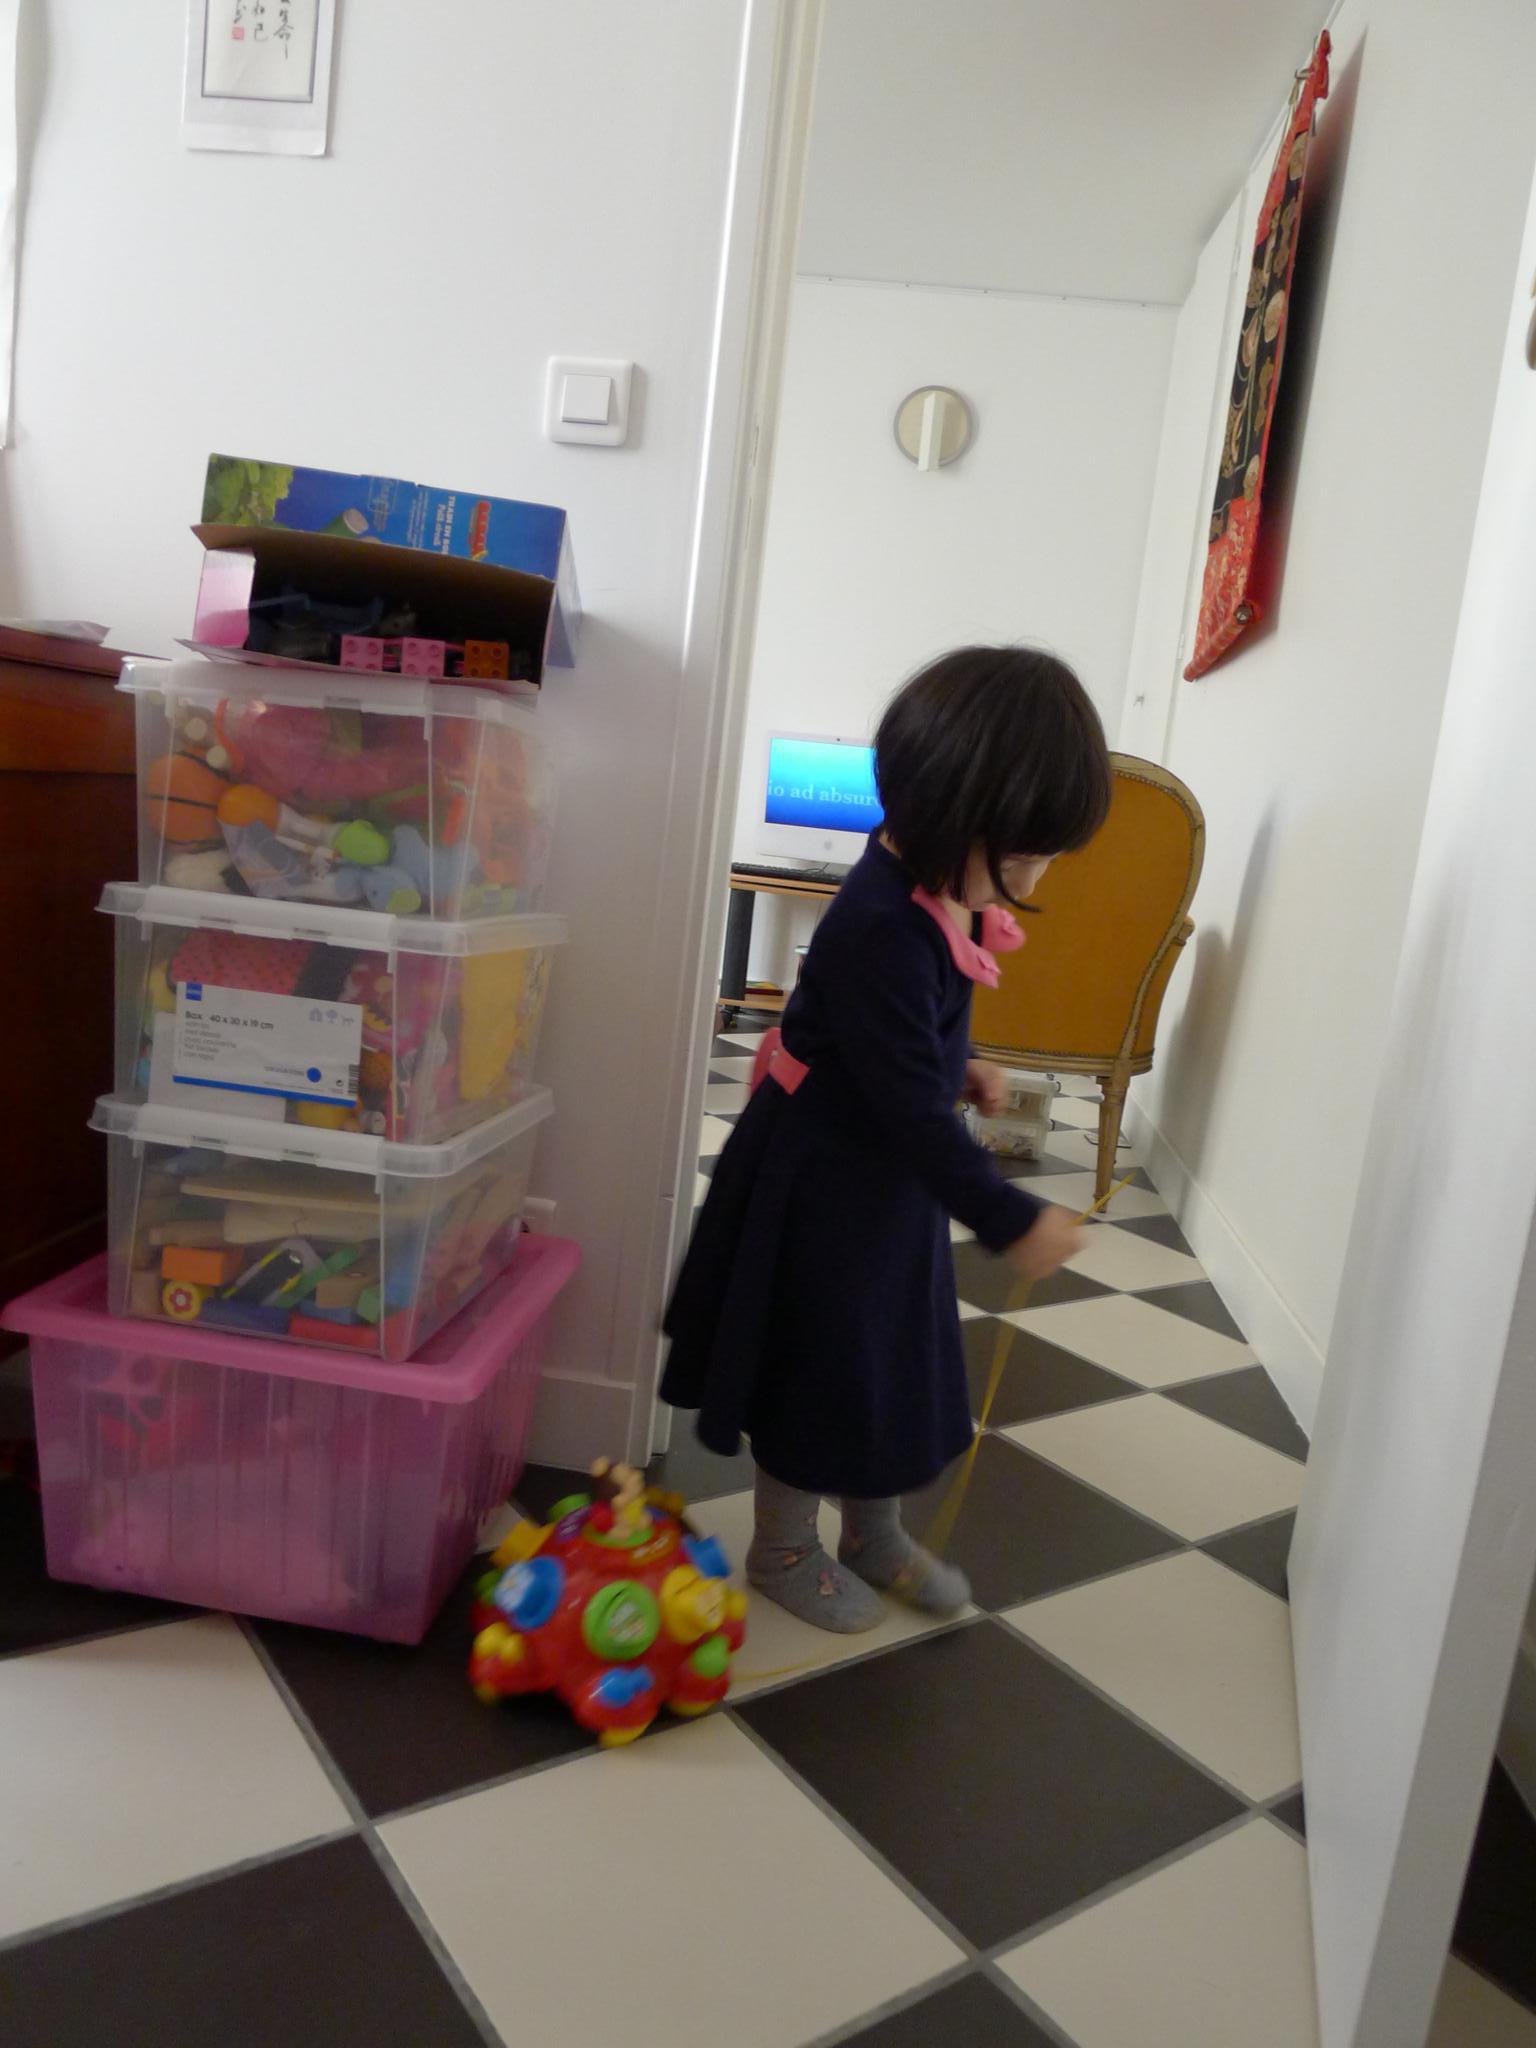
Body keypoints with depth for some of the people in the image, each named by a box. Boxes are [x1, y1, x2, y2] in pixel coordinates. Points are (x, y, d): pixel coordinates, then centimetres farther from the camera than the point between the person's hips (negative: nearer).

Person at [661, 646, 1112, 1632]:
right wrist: (1012, 1218, -25)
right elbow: (910, 1107, -30)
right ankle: (783, 1548, 33)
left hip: (890, 1180, 9)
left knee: (895, 1358, 21)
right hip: (823, 1188, -9)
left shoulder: (938, 895, -3)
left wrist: (962, 1067, 2)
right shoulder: (882, 932, -32)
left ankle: (875, 1534, 42)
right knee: (820, 1362, 8)